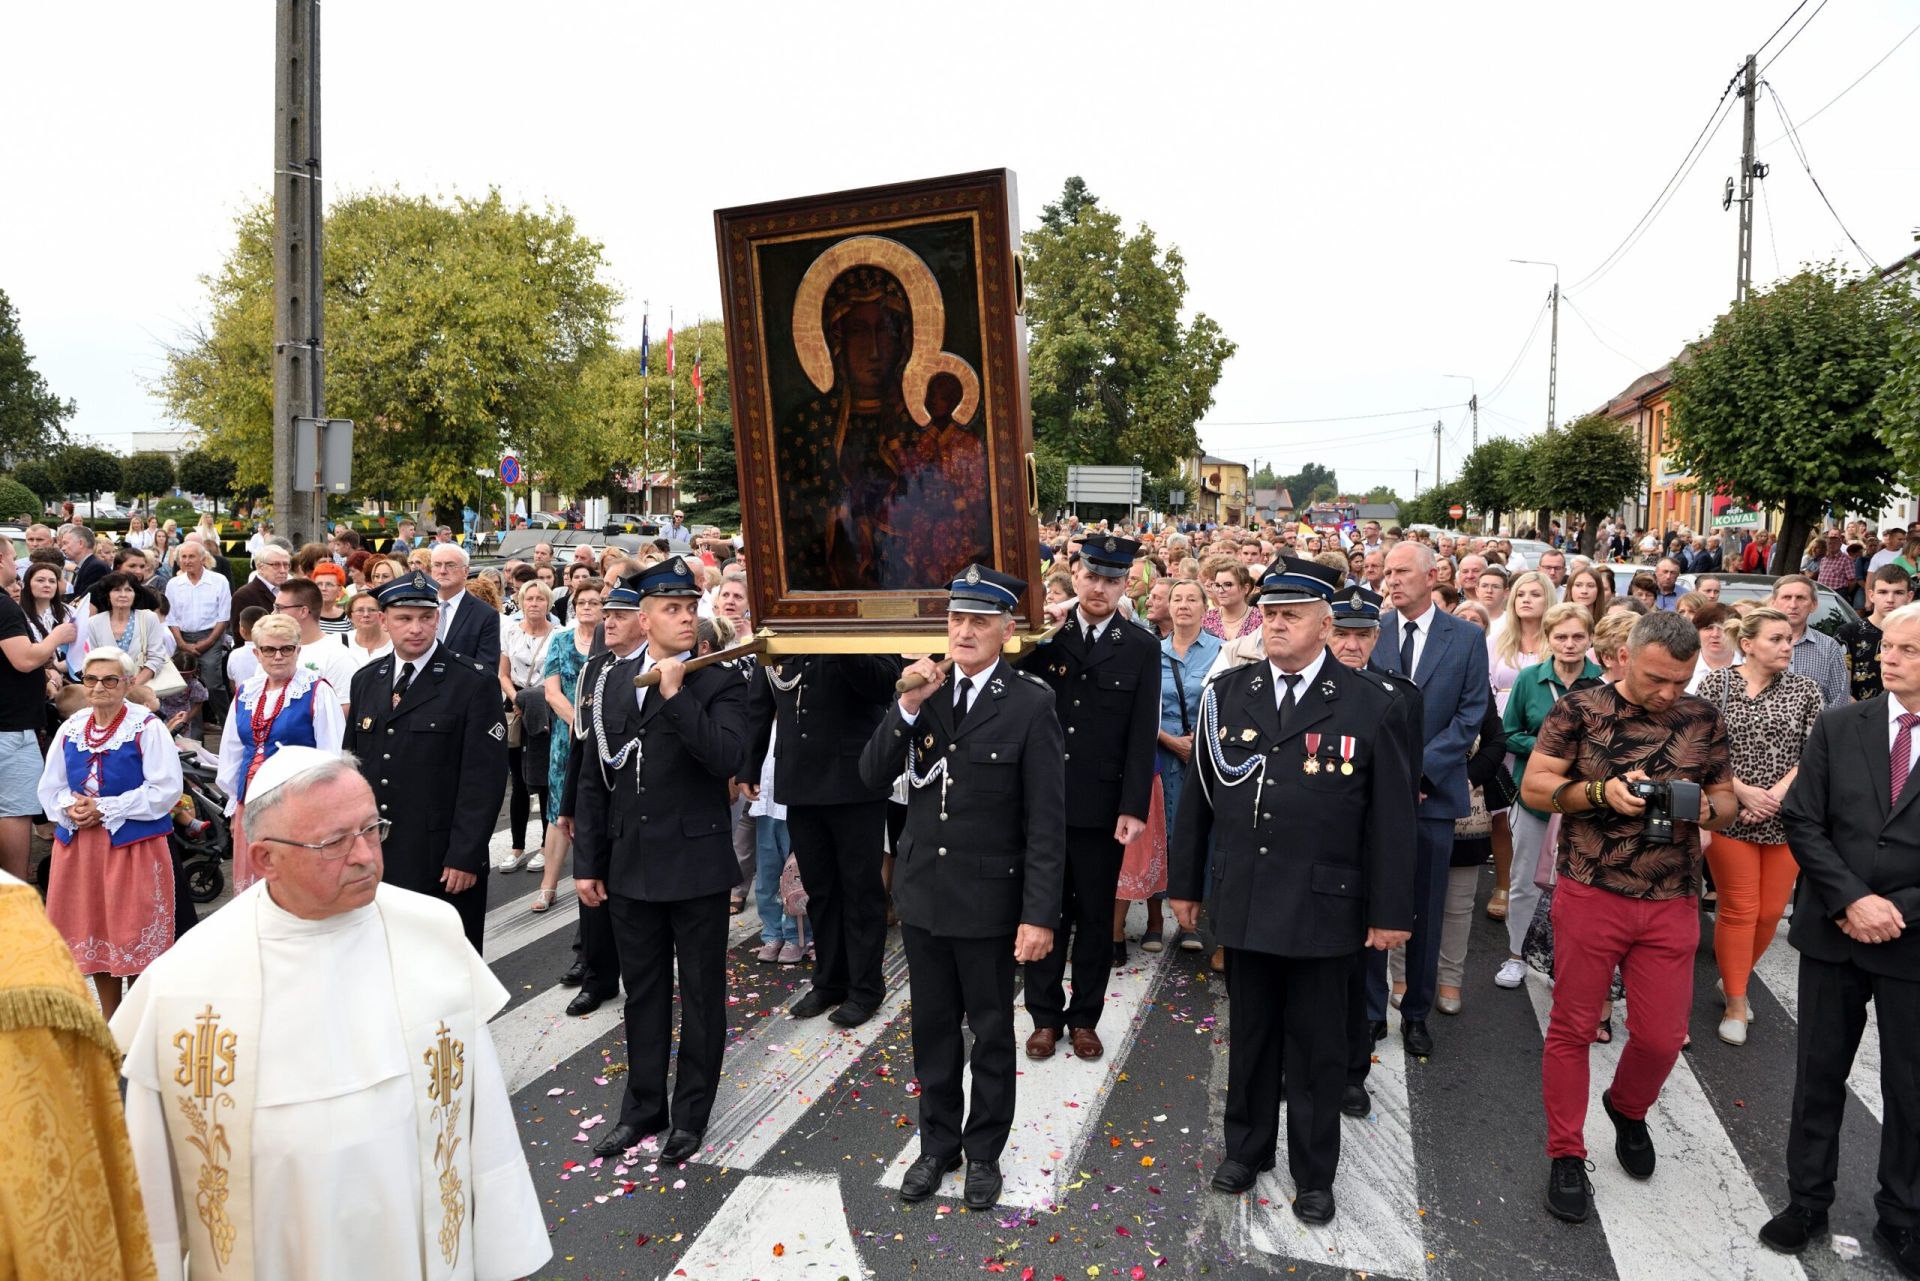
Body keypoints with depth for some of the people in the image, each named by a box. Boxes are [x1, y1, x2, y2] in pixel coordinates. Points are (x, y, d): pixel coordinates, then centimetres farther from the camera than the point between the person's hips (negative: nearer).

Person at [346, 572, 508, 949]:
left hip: (444, 864, -5)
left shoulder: (475, 683, -8)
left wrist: (465, 857, -16)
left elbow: (484, 777, -12)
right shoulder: (365, 680, 10)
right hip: (372, 857, 5)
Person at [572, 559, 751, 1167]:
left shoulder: (719, 682, -7)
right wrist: (586, 862, 6)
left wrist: (676, 693, -24)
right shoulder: (607, 680, 5)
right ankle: (642, 1107, 32)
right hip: (629, 863, 4)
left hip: (697, 862, -4)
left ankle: (691, 1112, 25)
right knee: (643, 991, 16)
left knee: (701, 994, 9)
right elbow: (593, 778, 8)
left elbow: (726, 758, -25)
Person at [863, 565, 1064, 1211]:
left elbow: (1046, 821, -13)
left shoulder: (1031, 703, -13)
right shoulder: (924, 690, 1)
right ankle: (937, 1144, 35)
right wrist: (907, 707, -17)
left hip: (989, 897, -4)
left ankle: (984, 1151, 32)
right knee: (933, 1027, 17)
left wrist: (1040, 914, -15)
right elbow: (873, 775, -3)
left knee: (991, 1031, 13)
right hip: (922, 891, 4)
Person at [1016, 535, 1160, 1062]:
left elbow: (1143, 736, -3)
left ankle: (1085, 1017, 27)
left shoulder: (1141, 648, 0)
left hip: (1102, 805, -1)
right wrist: (1042, 631, -11)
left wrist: (1134, 808, -9)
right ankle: (1045, 1015, 26)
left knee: (1096, 917, 11)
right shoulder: (1045, 635, 2)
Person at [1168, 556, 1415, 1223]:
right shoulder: (1227, 693, 2)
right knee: (1249, 1035, 18)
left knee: (1317, 1046, 12)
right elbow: (1198, 796, 7)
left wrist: (1390, 912, -5)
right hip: (1242, 902, 3)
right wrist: (1185, 883, 9)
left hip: (1323, 909, -2)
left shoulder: (1371, 703, -7)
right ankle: (1247, 1146, 39)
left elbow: (1392, 816, -5)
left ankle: (1315, 1172, 32)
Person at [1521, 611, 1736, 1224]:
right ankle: (1567, 1155, 21)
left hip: (1672, 904, 3)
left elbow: (1728, 799, 12)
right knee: (1573, 1028, 6)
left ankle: (1628, 1109, 40)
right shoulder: (1579, 711, -6)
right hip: (1590, 896, -3)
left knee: (1662, 1036, 7)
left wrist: (1706, 809, -11)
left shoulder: (1703, 720, 5)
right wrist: (1602, 791, -20)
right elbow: (1533, 786, -6)